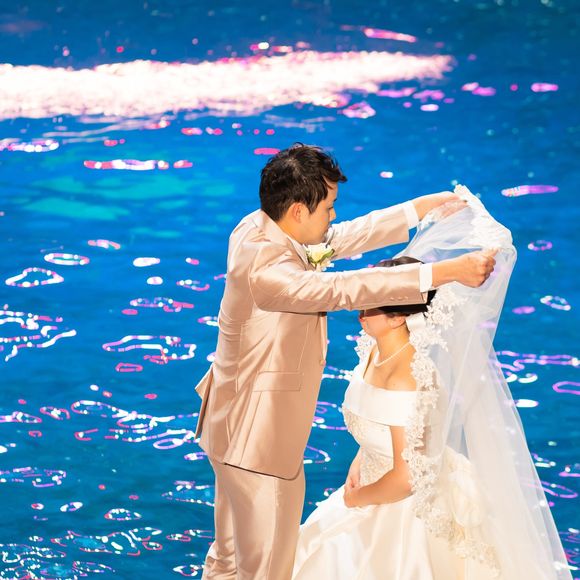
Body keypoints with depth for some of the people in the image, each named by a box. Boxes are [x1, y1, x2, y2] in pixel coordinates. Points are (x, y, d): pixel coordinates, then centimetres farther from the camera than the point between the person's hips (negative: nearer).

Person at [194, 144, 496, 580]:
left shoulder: (262, 228, -2)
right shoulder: (264, 264, -32)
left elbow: (346, 238, 9)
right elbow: (340, 290, -41)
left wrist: (422, 208, 8)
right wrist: (447, 272, -42)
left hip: (239, 428, 10)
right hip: (257, 439, -10)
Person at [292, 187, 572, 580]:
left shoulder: (407, 381, -33)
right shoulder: (376, 348, -8)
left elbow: (405, 478, -28)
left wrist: (355, 499, -14)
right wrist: (360, 464, 5)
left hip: (418, 508, -8)